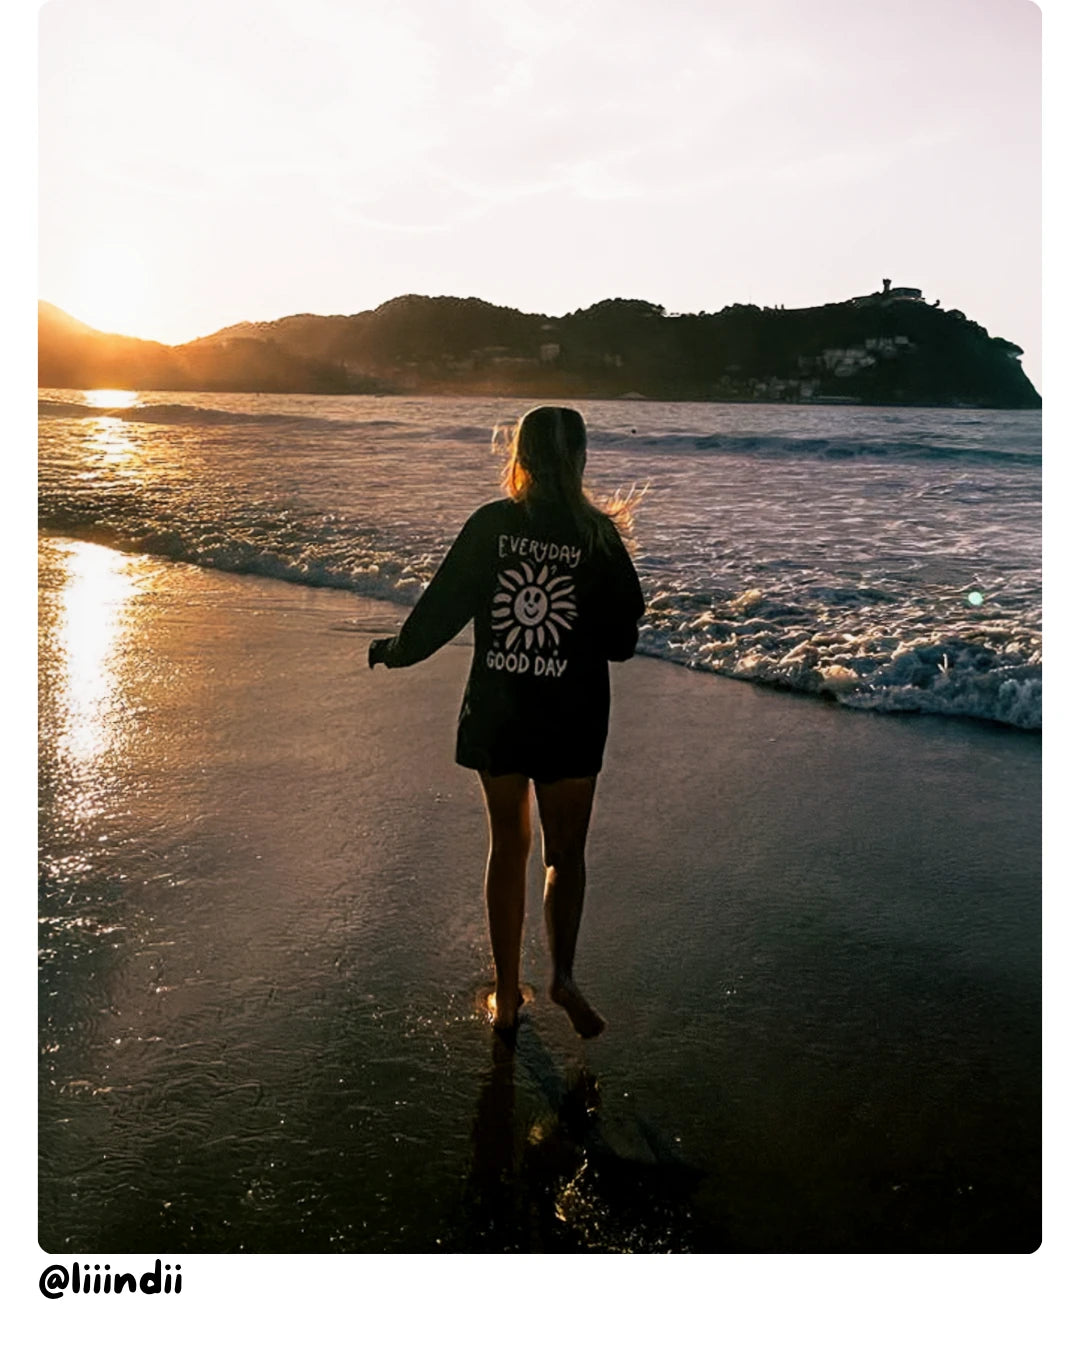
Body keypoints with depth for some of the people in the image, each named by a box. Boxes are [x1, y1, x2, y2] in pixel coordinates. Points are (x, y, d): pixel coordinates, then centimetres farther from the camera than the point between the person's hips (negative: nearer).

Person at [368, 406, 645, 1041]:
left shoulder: (490, 524, -6)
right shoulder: (598, 536, -8)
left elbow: (441, 605, -3)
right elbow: (622, 641, -4)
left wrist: (395, 650, 16)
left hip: (496, 714, 1)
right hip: (571, 720, -1)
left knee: (508, 848, 14)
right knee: (566, 852, 16)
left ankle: (508, 995, 21)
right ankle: (563, 975, 1)